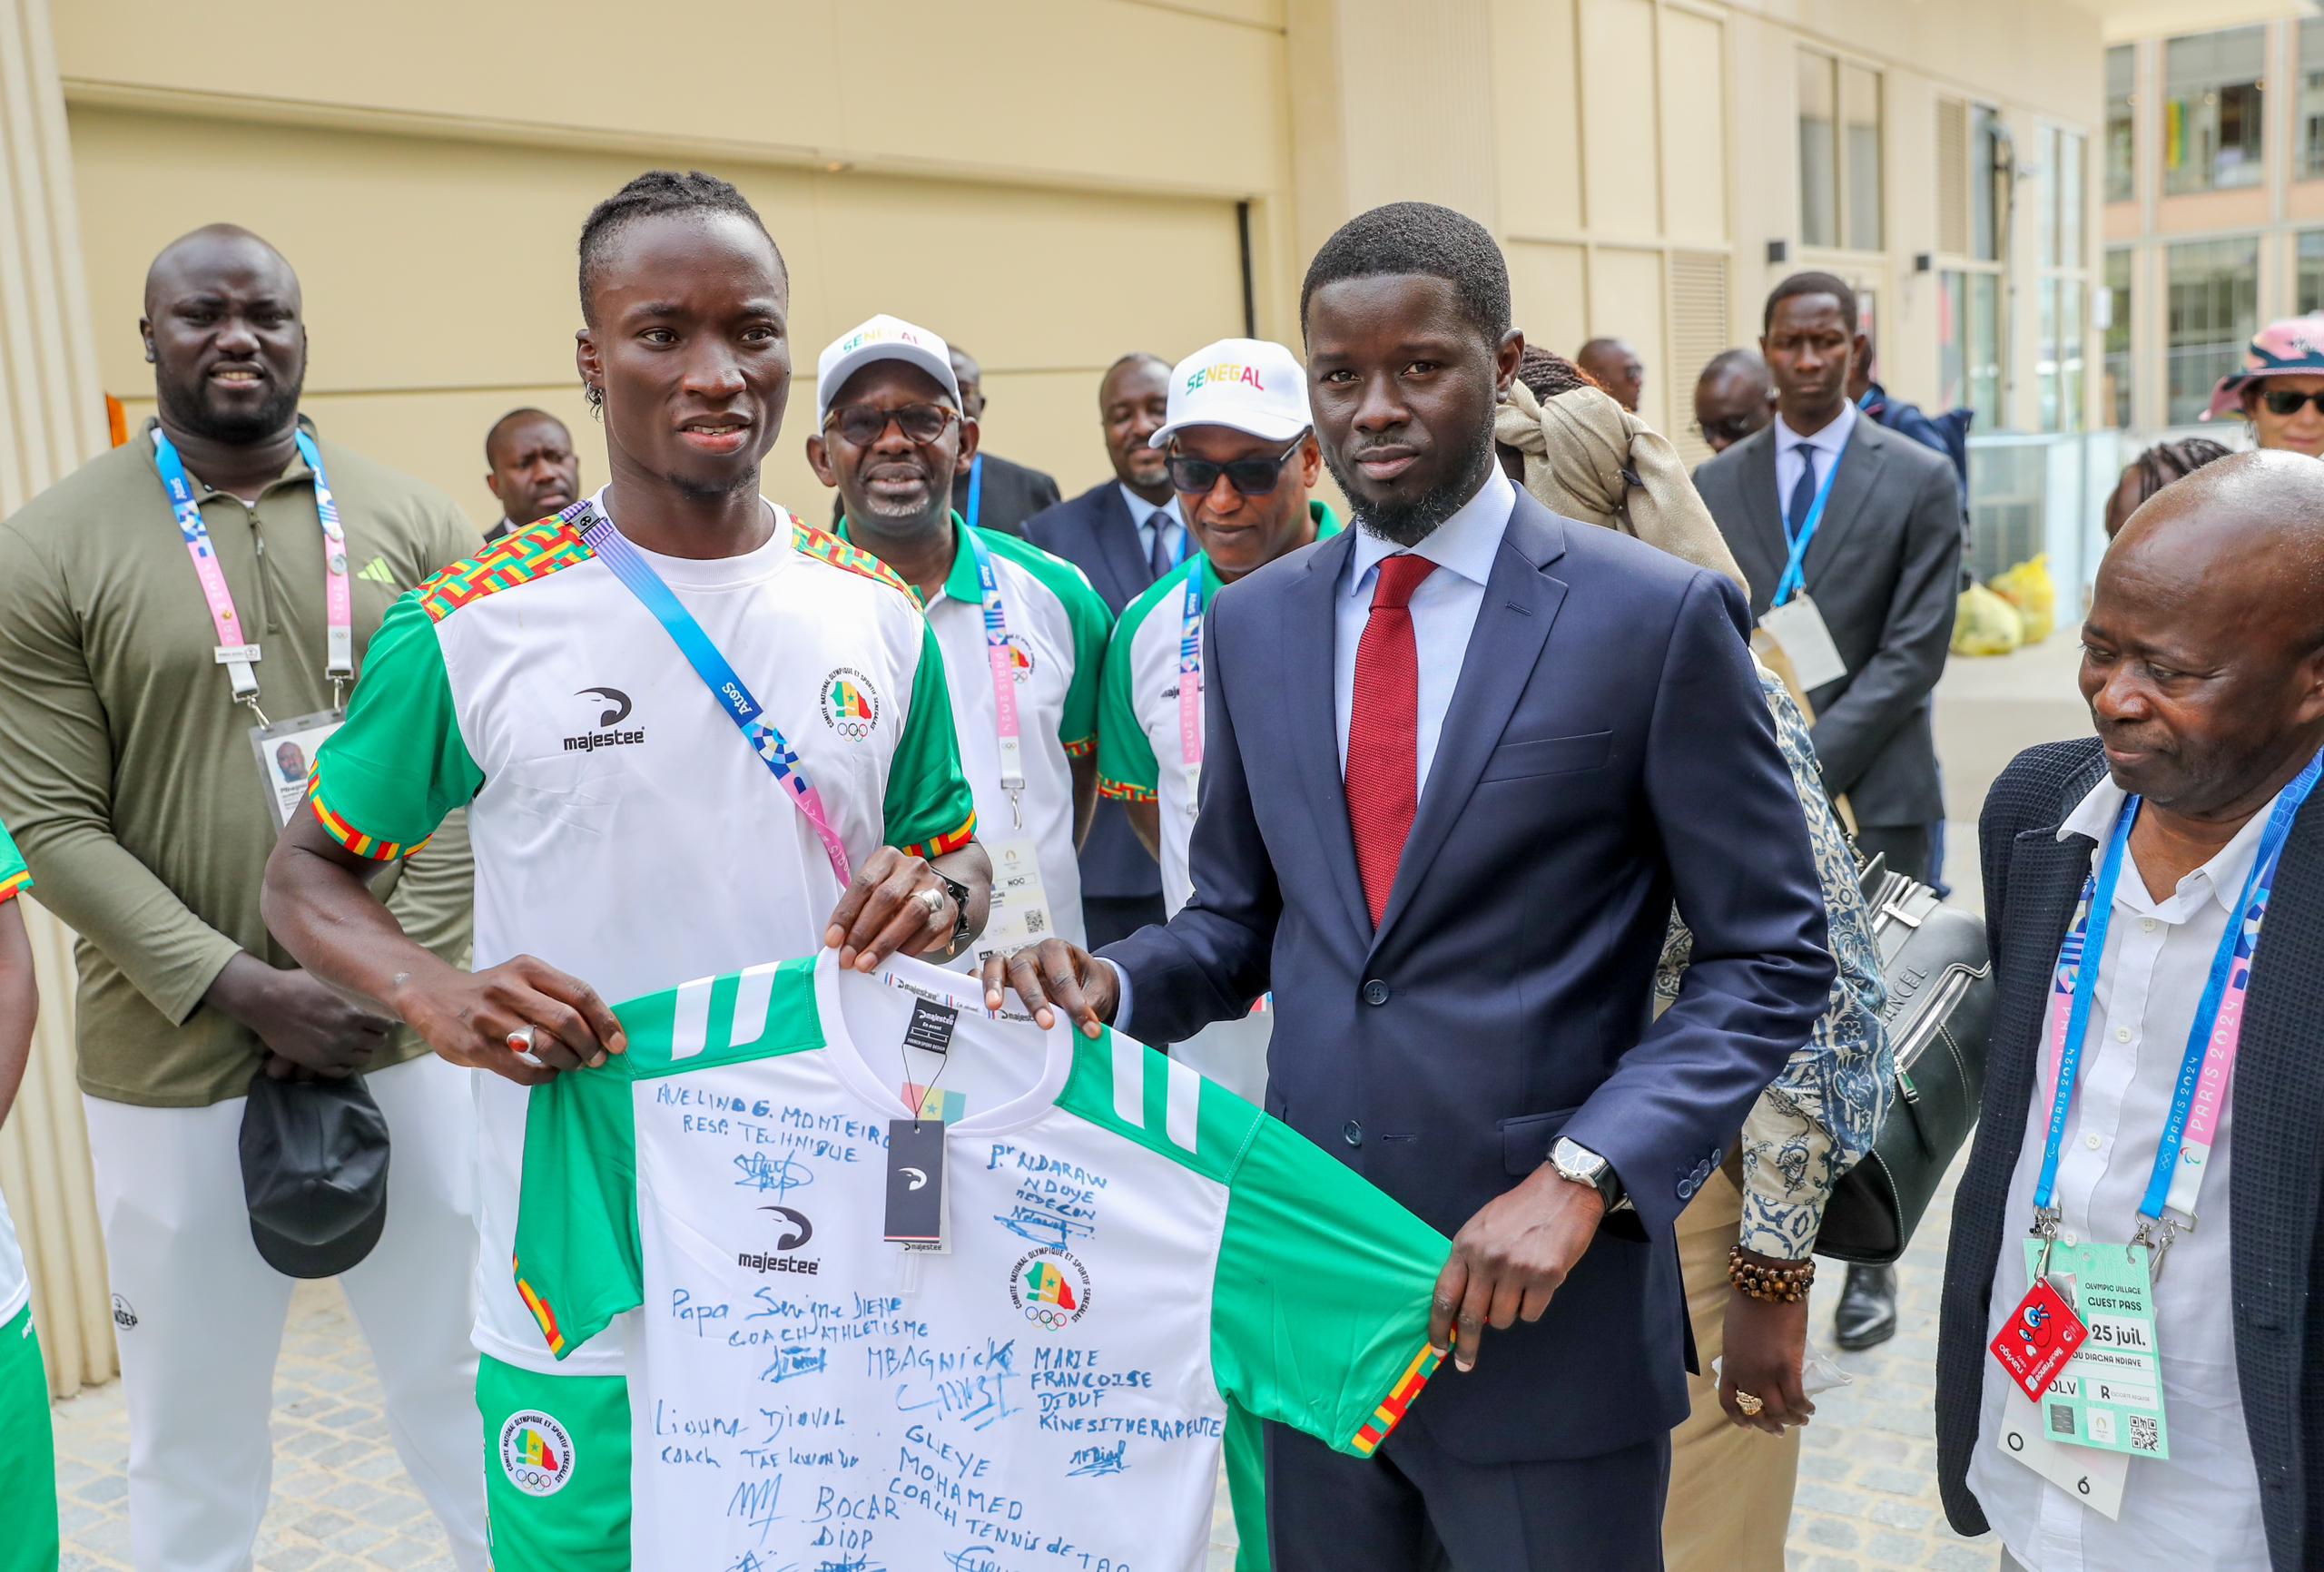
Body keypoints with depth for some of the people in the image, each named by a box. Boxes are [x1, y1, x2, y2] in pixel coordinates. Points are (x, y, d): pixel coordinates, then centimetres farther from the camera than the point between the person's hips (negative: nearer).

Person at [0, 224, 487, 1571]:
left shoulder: (416, 526, 3)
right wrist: (247, 990, -14)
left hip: (414, 1040, 1)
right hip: (178, 1066, -1)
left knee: (467, 1383, 13)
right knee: (193, 1423, 14)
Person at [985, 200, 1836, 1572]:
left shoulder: (1656, 618, -9)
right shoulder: (1255, 622, 5)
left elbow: (1771, 958, -7)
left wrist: (1584, 1174, -18)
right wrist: (1111, 984, -8)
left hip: (1549, 1304, -4)